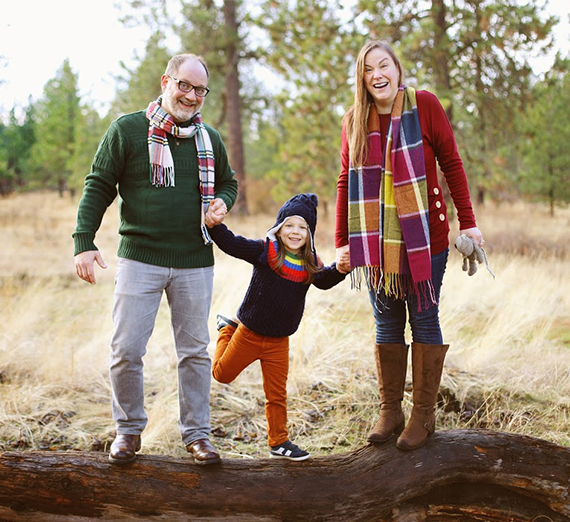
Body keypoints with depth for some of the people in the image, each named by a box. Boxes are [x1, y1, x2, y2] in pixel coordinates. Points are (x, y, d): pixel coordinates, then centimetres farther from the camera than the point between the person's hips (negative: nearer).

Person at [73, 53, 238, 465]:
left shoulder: (209, 139, 9)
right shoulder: (127, 130, -2)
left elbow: (228, 182, 24)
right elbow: (99, 187, -1)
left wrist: (223, 202, 0)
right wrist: (84, 241, -10)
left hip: (195, 263, 3)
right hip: (140, 258, -3)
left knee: (195, 352, 8)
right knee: (126, 351, -3)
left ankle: (196, 433, 20)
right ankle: (129, 430, 17)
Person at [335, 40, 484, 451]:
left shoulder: (424, 105, -5)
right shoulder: (355, 120, 5)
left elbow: (451, 163, -2)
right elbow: (346, 182, 9)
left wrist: (468, 221, -5)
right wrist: (342, 241, 5)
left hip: (424, 235, -3)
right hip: (377, 242, 3)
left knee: (424, 320, 3)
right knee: (387, 325, 8)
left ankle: (424, 414, 11)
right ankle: (390, 412, 17)